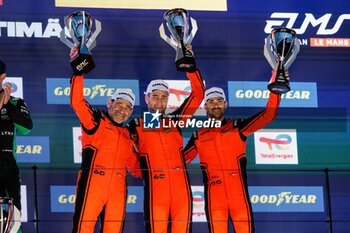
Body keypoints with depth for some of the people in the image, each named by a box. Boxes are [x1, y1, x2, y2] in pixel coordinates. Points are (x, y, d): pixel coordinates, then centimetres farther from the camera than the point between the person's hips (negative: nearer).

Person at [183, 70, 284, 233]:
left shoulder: (237, 127, 10)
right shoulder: (198, 136, 14)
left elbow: (268, 115, 3)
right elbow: (181, 160, 18)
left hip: (239, 193, -1)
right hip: (214, 197, 1)